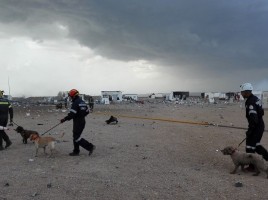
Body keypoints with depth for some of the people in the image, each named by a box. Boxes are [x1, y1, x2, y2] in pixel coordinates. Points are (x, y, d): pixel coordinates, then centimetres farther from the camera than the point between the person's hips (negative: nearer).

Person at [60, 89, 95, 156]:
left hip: (77, 122, -10)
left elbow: (71, 114, -23)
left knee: (77, 138, -5)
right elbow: (87, 111, 18)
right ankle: (76, 151, 21)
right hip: (82, 121, 10)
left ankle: (90, 147, -9)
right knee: (75, 136, 16)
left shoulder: (75, 103, -17)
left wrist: (64, 119, -14)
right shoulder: (82, 102, 12)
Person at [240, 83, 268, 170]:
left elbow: (253, 118, -27)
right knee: (256, 144, 22)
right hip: (260, 125, 10)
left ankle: (252, 166, 12)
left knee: (250, 146, 2)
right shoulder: (255, 98, 9)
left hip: (256, 127, -10)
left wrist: (249, 130, -19)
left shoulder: (251, 102, -23)